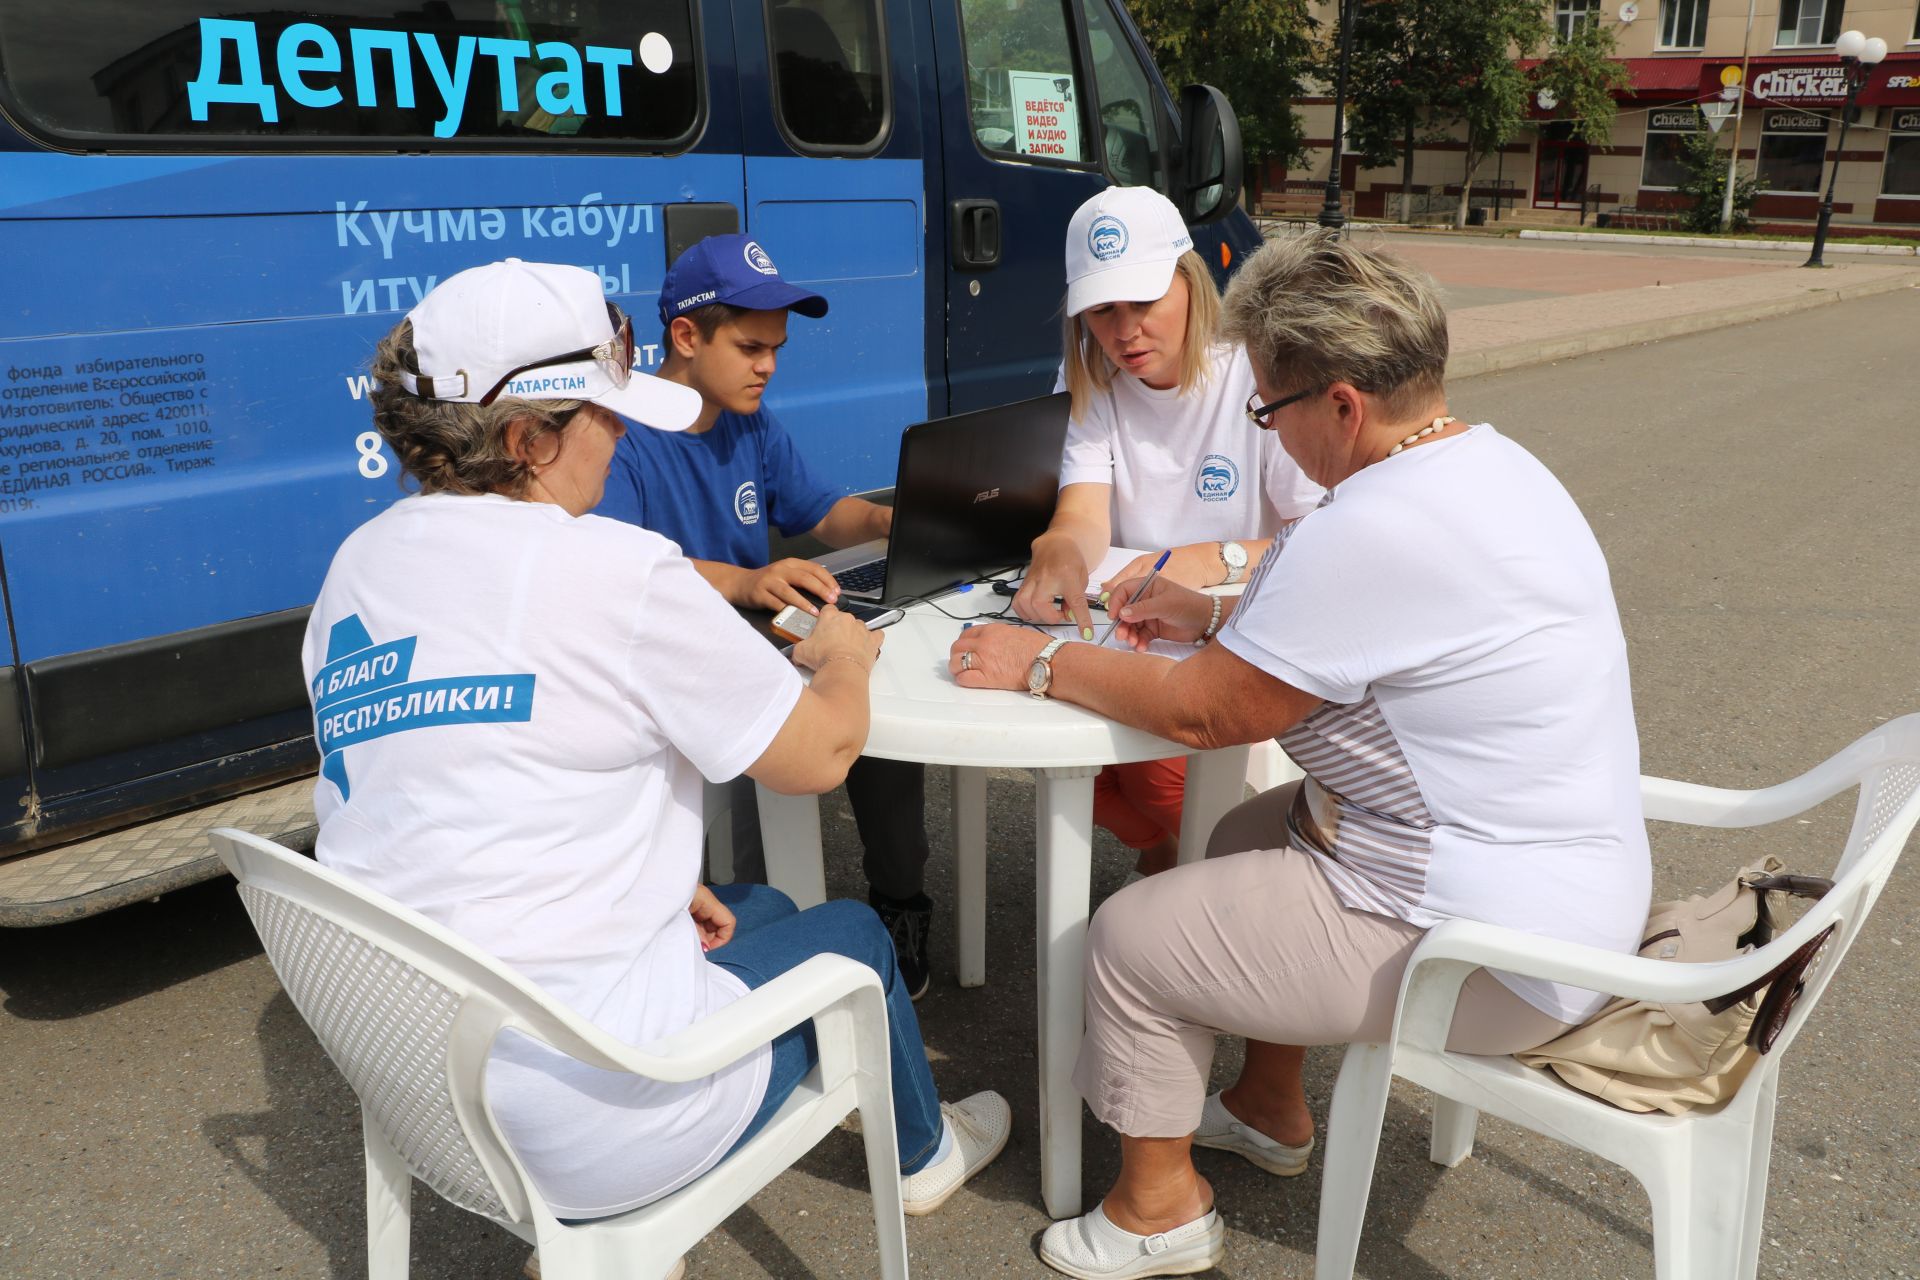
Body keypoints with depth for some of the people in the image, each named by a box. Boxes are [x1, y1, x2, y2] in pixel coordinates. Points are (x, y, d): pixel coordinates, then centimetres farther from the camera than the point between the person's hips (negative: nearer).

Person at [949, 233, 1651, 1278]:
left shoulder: (1374, 529, -29)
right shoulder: (1491, 463, 4)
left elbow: (1206, 712, -20)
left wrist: (1039, 664, -8)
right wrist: (1217, 616, 11)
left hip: (1497, 953, -10)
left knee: (1130, 937, -2)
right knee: (1245, 835, 24)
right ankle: (1269, 1109, 39)